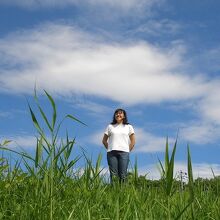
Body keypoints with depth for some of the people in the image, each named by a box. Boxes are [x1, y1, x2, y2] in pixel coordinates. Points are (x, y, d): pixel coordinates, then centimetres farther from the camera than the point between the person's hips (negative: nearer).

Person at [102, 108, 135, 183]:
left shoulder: (129, 127, 15)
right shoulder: (110, 126, 15)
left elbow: (133, 141, 14)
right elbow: (104, 140, 17)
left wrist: (128, 150, 4)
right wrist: (109, 149, 5)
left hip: (124, 152, 0)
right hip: (112, 152, 0)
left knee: (123, 175, -7)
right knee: (113, 175, -6)